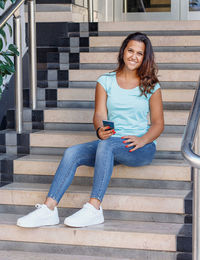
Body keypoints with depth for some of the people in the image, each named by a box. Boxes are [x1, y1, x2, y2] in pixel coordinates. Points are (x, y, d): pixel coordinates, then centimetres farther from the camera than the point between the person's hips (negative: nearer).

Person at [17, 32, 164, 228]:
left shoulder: (151, 86, 5)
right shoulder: (106, 81, 10)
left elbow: (158, 123, 3)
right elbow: (99, 114, 1)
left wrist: (142, 140, -18)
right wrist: (100, 129, -23)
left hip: (141, 148, -3)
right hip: (111, 141, 3)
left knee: (106, 145, -36)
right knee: (72, 153, -24)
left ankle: (94, 208, -39)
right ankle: (49, 209, -30)